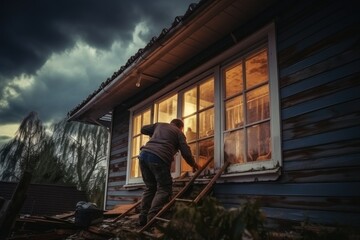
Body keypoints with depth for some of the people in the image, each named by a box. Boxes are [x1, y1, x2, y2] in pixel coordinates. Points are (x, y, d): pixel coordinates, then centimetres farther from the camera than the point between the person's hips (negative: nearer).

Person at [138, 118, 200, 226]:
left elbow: (143, 129, 35)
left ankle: (143, 218, 11)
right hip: (159, 158, -6)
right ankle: (151, 219, -13)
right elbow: (186, 153, 10)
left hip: (144, 154, 6)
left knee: (150, 187, 16)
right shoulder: (179, 132, 17)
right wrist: (194, 164, 26)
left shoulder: (159, 124, 30)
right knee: (164, 189, 1)